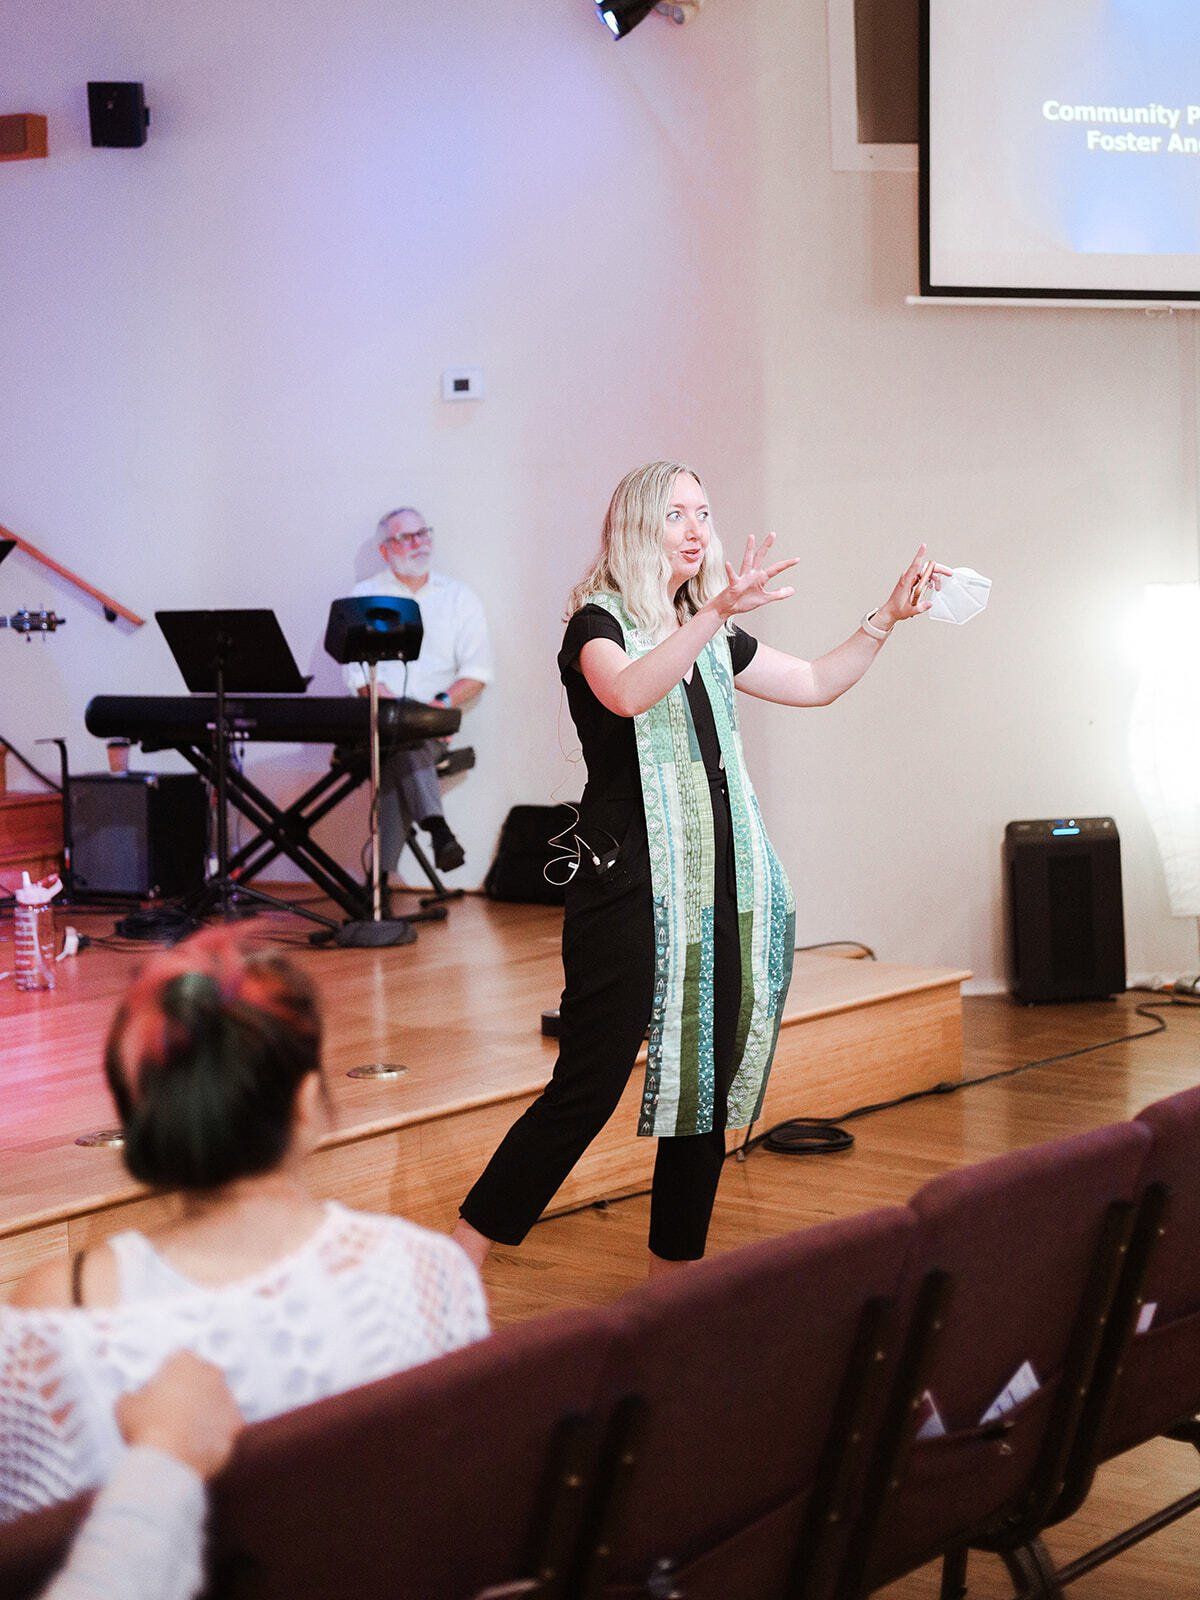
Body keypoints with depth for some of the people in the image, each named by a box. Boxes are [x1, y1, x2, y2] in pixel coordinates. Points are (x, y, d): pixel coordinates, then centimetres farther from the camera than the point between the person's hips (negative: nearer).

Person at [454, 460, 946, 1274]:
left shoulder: (712, 637, 16)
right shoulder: (598, 625, -5)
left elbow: (817, 682, 26)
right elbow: (628, 693, -28)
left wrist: (887, 617, 15)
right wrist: (719, 612, -39)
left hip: (720, 892, 7)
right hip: (629, 892, -7)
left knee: (707, 1086, 8)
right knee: (586, 1092, -10)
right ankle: (456, 1270, -3)